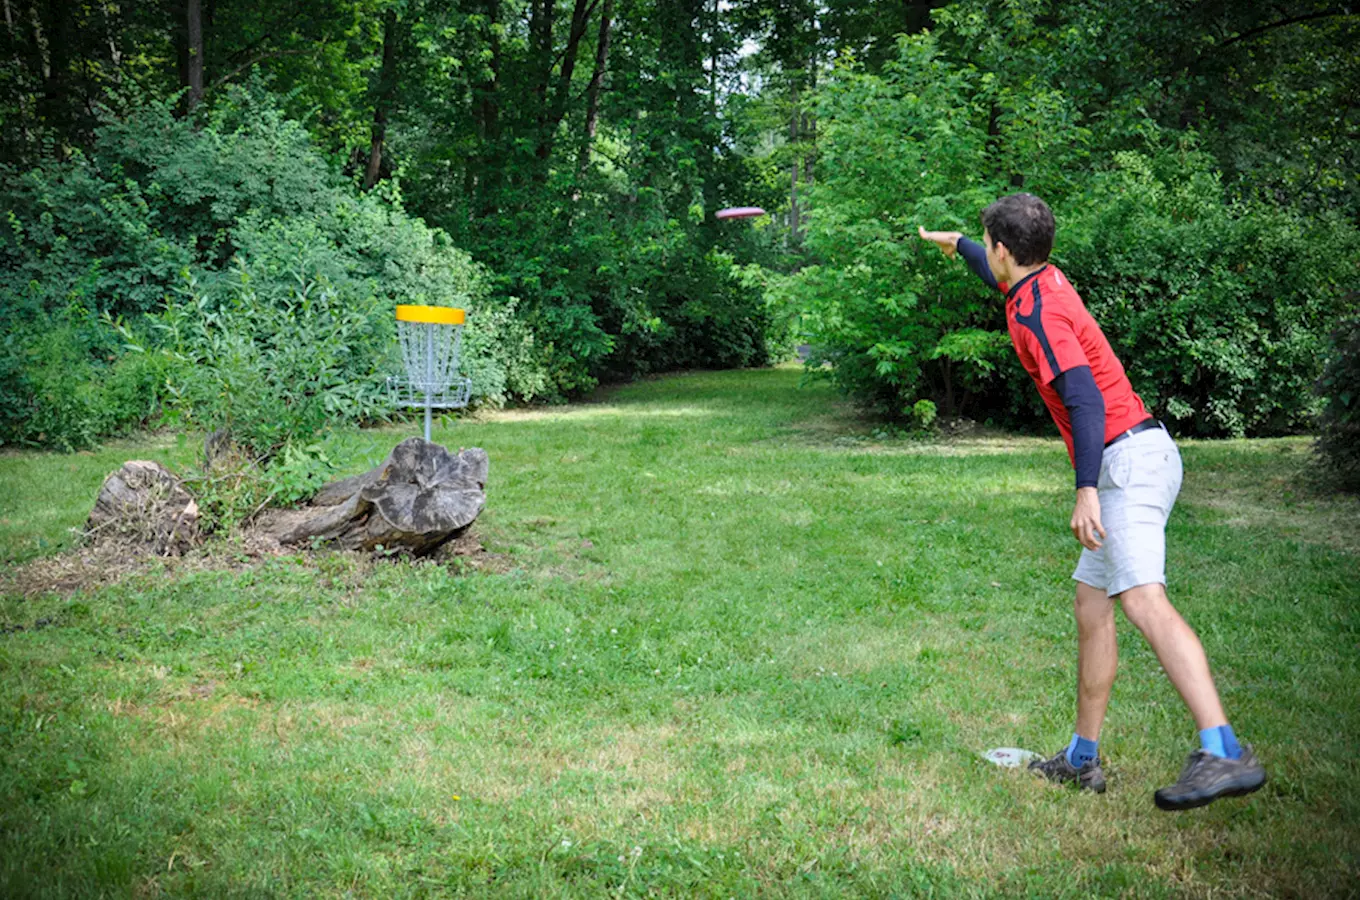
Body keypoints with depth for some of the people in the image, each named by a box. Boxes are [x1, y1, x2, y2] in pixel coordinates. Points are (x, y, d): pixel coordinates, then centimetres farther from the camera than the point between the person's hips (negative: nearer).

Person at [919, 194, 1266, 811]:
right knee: (1091, 603, 12)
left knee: (1143, 599, -25)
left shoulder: (1036, 312, -13)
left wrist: (1087, 490, -31)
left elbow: (1086, 398, -24)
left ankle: (1223, 752, -37)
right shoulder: (1044, 281, 16)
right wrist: (957, 243, 60)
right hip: (1134, 461, 11)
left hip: (1128, 458, -11)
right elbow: (1000, 275, 42)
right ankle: (1082, 759, 18)